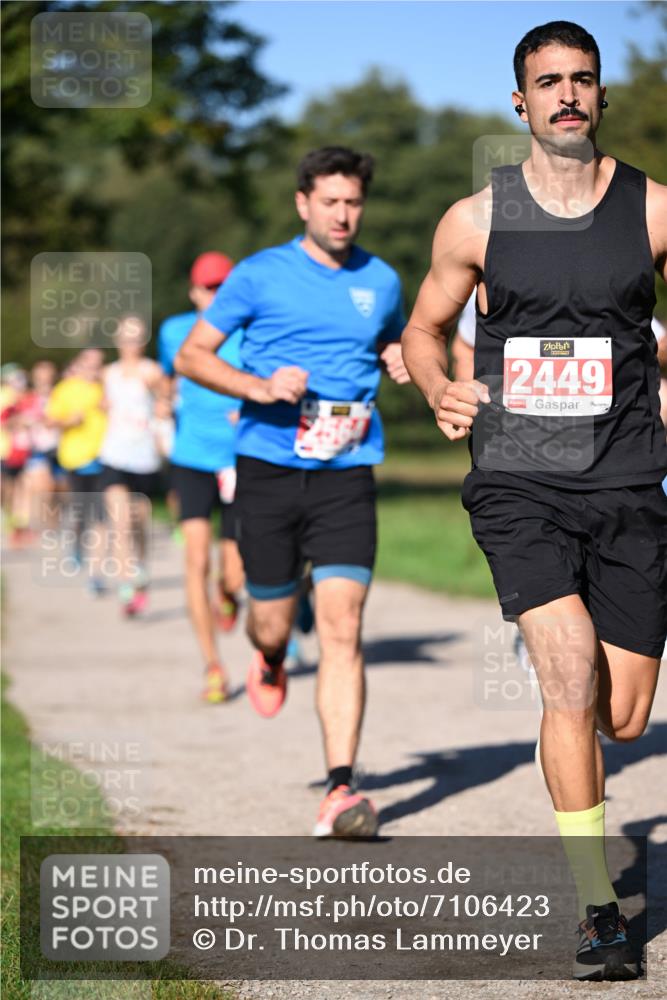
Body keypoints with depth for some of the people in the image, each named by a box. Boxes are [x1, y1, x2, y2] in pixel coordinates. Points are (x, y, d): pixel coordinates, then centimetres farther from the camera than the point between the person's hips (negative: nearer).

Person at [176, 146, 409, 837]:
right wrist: (258, 385, -14)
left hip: (346, 475, 1)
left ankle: (341, 791, -13)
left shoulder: (380, 281, 9)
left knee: (341, 626, -12)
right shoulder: (259, 276, 0)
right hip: (268, 467, -1)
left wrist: (398, 361, 5)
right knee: (272, 623, 8)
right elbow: (191, 355, 2)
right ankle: (271, 661, 48)